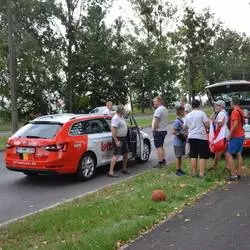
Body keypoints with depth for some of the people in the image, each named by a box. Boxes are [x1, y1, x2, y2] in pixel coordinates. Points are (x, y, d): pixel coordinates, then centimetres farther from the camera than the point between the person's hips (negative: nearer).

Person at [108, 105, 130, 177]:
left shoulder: (121, 117, 12)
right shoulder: (116, 118, -20)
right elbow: (113, 130, -27)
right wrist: (116, 141, -28)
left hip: (123, 138, 10)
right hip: (118, 139, -10)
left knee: (126, 153, 17)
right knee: (116, 155, -14)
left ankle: (124, 169, 30)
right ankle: (111, 172, -14)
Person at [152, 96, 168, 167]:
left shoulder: (158, 110, -17)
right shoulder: (165, 109, 14)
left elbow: (155, 121, -22)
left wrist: (153, 129, -16)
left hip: (158, 131, -10)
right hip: (164, 130, 10)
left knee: (158, 147, -6)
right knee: (161, 146, 19)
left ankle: (160, 163, -6)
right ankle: (163, 160, 23)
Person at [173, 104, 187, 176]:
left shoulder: (182, 120, 9)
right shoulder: (177, 121, -18)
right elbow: (174, 132, -21)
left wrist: (185, 134, 6)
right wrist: (182, 134, -21)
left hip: (182, 142, 8)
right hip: (178, 142, -8)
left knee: (180, 156, 15)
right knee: (178, 156, 0)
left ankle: (180, 169, 25)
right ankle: (177, 170, 8)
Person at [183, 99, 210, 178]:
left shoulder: (188, 115, 5)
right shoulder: (201, 113, -7)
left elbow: (185, 126, 12)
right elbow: (207, 124, -10)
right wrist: (204, 127, 11)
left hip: (191, 137, 4)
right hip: (201, 137, -4)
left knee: (193, 155, 12)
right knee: (203, 156, 3)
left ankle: (194, 172, 16)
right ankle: (201, 173, 0)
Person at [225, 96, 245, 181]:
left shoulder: (235, 111, -17)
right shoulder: (241, 111, 12)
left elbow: (235, 124, -26)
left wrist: (229, 135, -20)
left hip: (235, 136, -9)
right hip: (241, 135, 9)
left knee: (228, 154, -6)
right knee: (238, 154, 11)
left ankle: (233, 175, -9)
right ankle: (238, 174, 13)